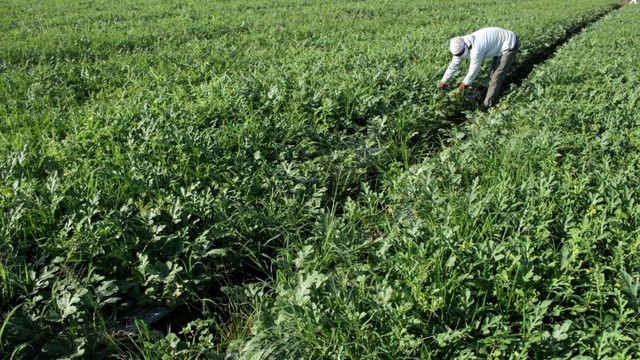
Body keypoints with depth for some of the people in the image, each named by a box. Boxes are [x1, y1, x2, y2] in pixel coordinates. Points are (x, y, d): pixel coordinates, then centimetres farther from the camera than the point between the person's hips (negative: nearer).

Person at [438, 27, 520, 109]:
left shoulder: (476, 49, -36)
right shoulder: (460, 47, -9)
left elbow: (473, 70, -24)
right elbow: (454, 65, 2)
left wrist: (465, 83, -8)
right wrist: (443, 81, 8)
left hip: (510, 44, -9)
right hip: (500, 42, 9)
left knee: (496, 76, -10)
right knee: (494, 72, 18)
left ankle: (487, 105, -1)